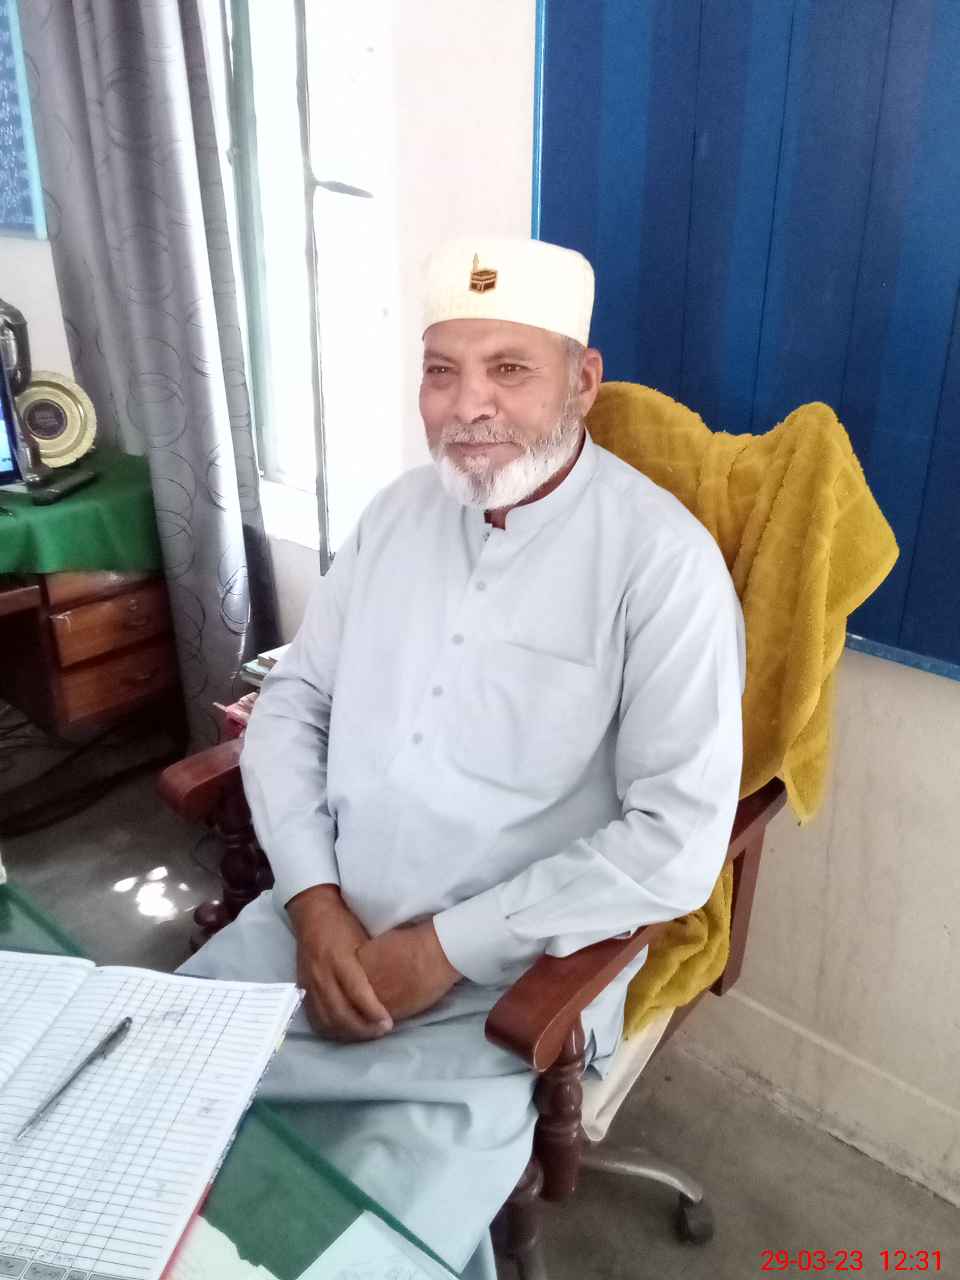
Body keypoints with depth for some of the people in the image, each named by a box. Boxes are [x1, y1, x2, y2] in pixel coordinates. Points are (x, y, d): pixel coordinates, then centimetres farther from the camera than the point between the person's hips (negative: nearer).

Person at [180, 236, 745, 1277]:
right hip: (322, 922, 6)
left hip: (509, 978, -5)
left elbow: (678, 839, -18)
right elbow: (291, 703, 6)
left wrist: (446, 948, -17)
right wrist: (315, 905, -7)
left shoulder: (662, 557, -14)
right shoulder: (399, 510, 4)